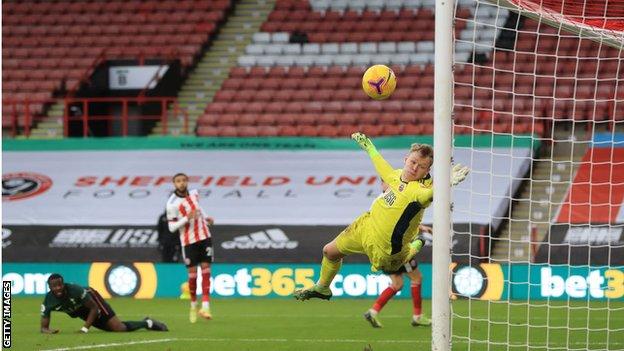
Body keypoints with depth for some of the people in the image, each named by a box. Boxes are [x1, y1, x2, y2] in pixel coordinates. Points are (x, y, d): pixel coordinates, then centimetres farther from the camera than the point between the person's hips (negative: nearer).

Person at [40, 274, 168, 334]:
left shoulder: (75, 290, -38)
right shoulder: (48, 301, -29)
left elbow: (94, 308, -25)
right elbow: (43, 327, -22)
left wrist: (85, 329, -32)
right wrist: (47, 331, -46)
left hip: (92, 299, -4)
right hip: (81, 313, 4)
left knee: (119, 328, -16)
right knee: (113, 328, 9)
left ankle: (148, 323, 12)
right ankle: (147, 323, 31)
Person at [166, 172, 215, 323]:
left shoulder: (194, 193, 3)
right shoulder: (172, 204, -14)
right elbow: (172, 227, -13)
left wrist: (206, 218, 9)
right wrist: (186, 219, -25)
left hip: (204, 237, 4)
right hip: (188, 241, -4)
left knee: (206, 270, -5)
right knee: (192, 274, -1)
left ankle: (205, 307, -8)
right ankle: (193, 305, 21)